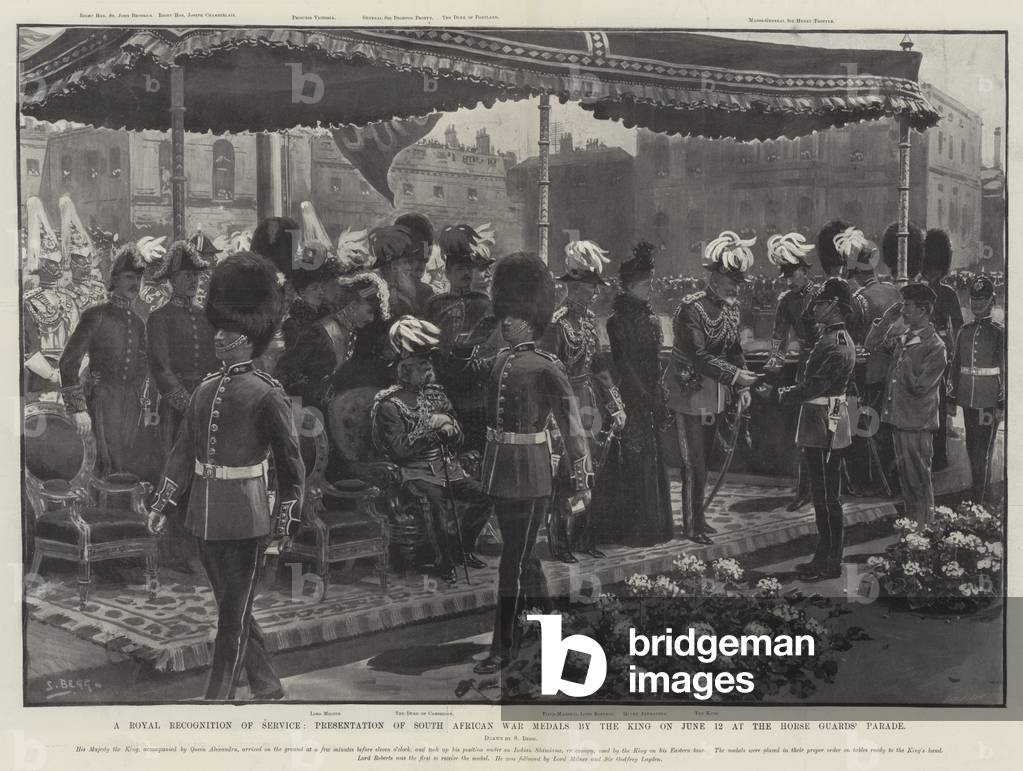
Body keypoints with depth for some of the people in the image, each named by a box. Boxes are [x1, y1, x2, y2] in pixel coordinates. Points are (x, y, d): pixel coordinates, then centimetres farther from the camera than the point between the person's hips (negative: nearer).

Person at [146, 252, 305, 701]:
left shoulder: (266, 393, -10)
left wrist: (287, 520, -9)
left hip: (245, 520, -7)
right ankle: (268, 689, 31)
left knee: (234, 615, 2)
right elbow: (183, 451, 14)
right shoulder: (205, 390, 9)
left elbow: (291, 459, -8)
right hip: (205, 517, 7)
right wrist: (163, 504, 10)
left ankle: (218, 699, 10)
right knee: (232, 609, 16)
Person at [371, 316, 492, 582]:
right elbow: (399, 450, -15)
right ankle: (443, 562, -4)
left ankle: (463, 549, 13)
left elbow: (457, 438, 17)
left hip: (447, 465, 6)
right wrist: (429, 427, -18)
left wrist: (450, 429, -7)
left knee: (483, 497, -11)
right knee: (440, 503, -30)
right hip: (417, 471, -6)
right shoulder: (389, 404, -7)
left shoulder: (436, 394, 13)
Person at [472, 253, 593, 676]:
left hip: (529, 476, -8)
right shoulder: (501, 358, 9)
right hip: (499, 471, 8)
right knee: (522, 554, 18)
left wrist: (582, 479, -17)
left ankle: (503, 647, 5)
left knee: (514, 560, -2)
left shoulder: (547, 367, -13)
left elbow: (571, 424, -13)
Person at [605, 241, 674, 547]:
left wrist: (658, 397, 10)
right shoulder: (619, 319, -11)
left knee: (654, 457, 11)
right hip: (632, 399, -8)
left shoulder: (649, 316, 13)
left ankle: (655, 525, 20)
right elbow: (623, 362, -15)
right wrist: (644, 396, -16)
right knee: (636, 460, -4)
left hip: (651, 395, 8)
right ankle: (634, 529, 4)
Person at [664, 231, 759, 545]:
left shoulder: (730, 306, 2)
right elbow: (699, 355, -25)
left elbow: (734, 348, 7)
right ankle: (692, 524, 11)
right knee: (694, 463, -2)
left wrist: (742, 385, -5)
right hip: (690, 392, -7)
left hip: (715, 392, 7)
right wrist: (735, 376, -29)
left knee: (704, 457, 15)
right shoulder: (691, 308, -21)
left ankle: (698, 516, 28)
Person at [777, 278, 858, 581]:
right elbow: (813, 375, 19)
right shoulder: (834, 338, 13)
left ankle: (830, 564, 4)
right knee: (826, 494, 15)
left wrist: (785, 396, -8)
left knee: (826, 496, -3)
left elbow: (815, 386, -22)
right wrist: (792, 391, 6)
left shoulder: (836, 345, -19)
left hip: (823, 422, -10)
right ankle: (825, 556, 23)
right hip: (829, 421, 10)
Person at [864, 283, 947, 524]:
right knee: (905, 477, 17)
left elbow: (918, 387, -19)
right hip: (899, 418, 7)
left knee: (919, 480, 3)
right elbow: (871, 344, 10)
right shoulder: (902, 337, 5)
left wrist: (904, 360, -14)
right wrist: (887, 319, 1)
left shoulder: (934, 346, -16)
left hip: (917, 424, -7)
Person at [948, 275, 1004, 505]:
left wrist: (1002, 404, -9)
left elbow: (1005, 370, -5)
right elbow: (954, 366, 13)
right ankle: (979, 489, 24)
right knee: (971, 449, 11)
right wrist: (952, 398, 11)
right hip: (968, 400, 5)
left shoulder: (999, 333, -4)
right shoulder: (964, 331, 9)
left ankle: (979, 501, -2)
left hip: (989, 402, -5)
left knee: (983, 452, -4)